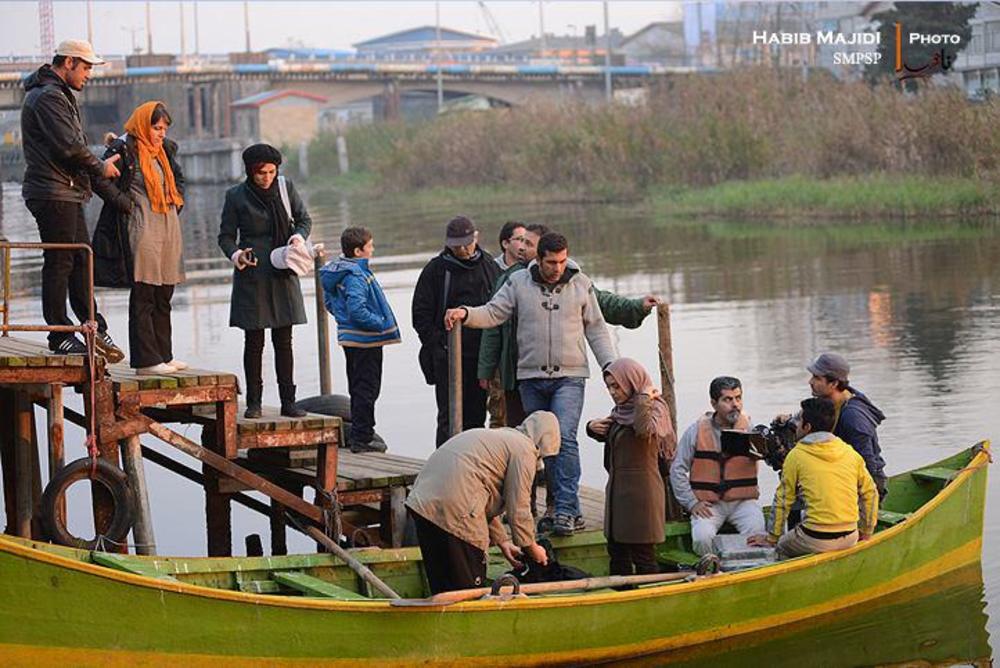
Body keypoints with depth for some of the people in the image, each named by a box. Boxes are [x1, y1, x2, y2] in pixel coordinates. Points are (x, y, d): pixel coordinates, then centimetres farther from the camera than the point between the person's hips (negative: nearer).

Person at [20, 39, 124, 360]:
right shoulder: (47, 97, -13)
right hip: (54, 192, -11)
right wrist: (101, 168, -6)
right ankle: (60, 336, -1)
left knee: (81, 261, 13)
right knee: (59, 263, -5)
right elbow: (69, 145, -21)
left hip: (68, 193, 11)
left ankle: (95, 329, 18)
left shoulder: (60, 95, 21)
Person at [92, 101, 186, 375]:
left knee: (163, 298, 11)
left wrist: (176, 203, 14)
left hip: (168, 230, 8)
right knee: (143, 298, -6)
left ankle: (163, 355, 16)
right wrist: (126, 204, -11)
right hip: (141, 231, -8)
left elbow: (178, 180, 29)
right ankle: (146, 360, -5)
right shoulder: (124, 150, -9)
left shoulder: (165, 150, 15)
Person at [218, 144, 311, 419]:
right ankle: (253, 402, 5)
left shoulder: (286, 188, 5)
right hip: (253, 274, -2)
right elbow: (226, 235, 2)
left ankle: (288, 401, 7)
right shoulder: (236, 196, -1)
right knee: (254, 341, -1)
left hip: (282, 274, 2)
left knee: (284, 341, 4)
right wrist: (235, 254, -18)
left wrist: (299, 236, -7)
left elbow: (304, 219, 15)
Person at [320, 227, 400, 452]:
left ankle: (357, 435, 26)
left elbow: (329, 302, 20)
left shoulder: (337, 273, 9)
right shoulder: (356, 275, -22)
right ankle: (362, 439, 0)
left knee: (357, 388, 18)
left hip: (350, 338, 10)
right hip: (366, 341, -10)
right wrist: (382, 324, -19)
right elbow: (357, 309, -29)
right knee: (366, 389, -3)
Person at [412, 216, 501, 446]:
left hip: (482, 356, 4)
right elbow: (421, 314, 0)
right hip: (447, 356, -4)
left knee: (476, 416, 9)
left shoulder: (489, 266, 9)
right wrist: (437, 344, -10)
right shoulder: (436, 269, -1)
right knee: (450, 418, -7)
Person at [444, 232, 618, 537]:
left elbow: (596, 329, 11)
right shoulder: (518, 283, 3)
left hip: (569, 377, -2)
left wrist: (611, 365, 4)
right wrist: (465, 314, -19)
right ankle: (568, 509, 12)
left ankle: (567, 510, -18)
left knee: (564, 438, -17)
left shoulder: (580, 284, 5)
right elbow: (493, 313, 0)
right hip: (531, 377, 2)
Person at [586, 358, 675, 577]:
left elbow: (645, 429, -34)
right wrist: (592, 427, 7)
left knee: (642, 554, -5)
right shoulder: (620, 411, 12)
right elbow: (607, 435, 28)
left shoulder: (653, 407, -12)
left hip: (640, 489, -8)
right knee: (617, 551, 12)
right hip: (617, 488, 8)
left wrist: (644, 399, -23)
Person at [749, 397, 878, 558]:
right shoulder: (850, 453, 7)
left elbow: (782, 500, 3)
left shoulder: (796, 456, -3)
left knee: (782, 547, 22)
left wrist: (771, 538, 12)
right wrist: (867, 533, 23)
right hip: (849, 539, 5)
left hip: (816, 541, -5)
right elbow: (870, 493, 12)